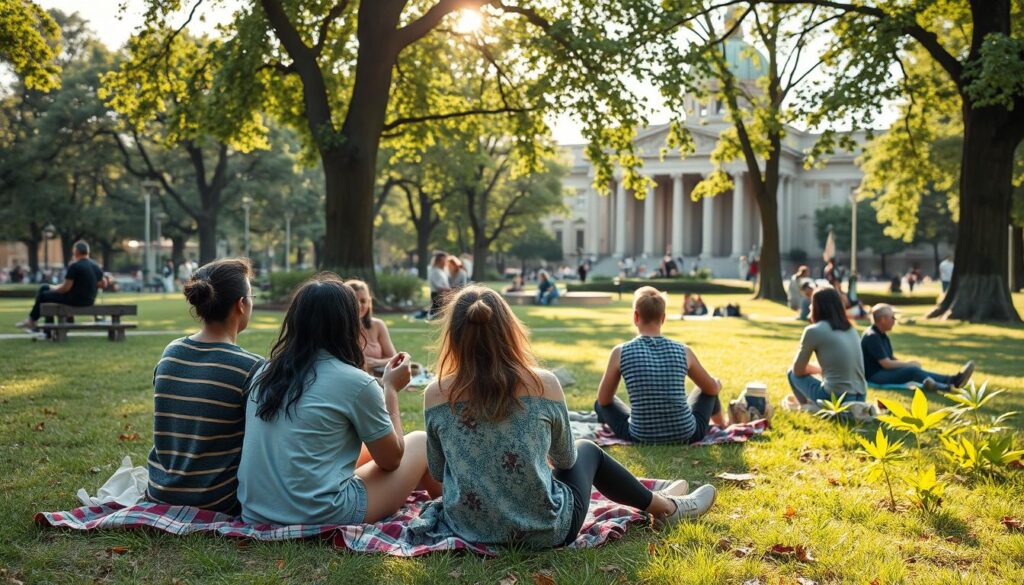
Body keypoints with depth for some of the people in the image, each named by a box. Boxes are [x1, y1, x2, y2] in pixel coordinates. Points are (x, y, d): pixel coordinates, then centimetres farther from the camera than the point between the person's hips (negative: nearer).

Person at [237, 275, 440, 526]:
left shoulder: (265, 373, 5)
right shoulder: (356, 382, -11)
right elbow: (390, 460, 3)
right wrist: (391, 390, 13)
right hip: (320, 519, -6)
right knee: (420, 443, 14)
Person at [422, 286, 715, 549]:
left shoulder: (436, 394, -11)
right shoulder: (543, 384, -14)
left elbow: (437, 472, 4)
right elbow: (565, 459, 3)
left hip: (467, 527, 3)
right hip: (544, 530, -3)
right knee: (587, 451, 29)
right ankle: (665, 507, 51)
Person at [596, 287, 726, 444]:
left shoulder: (620, 352, -9)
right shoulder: (684, 351, -5)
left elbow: (604, 400, 4)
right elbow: (712, 388, 12)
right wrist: (718, 384, 36)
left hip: (641, 438, -2)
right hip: (686, 435, 2)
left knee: (601, 405, 24)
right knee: (707, 389, 33)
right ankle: (722, 427, 61)